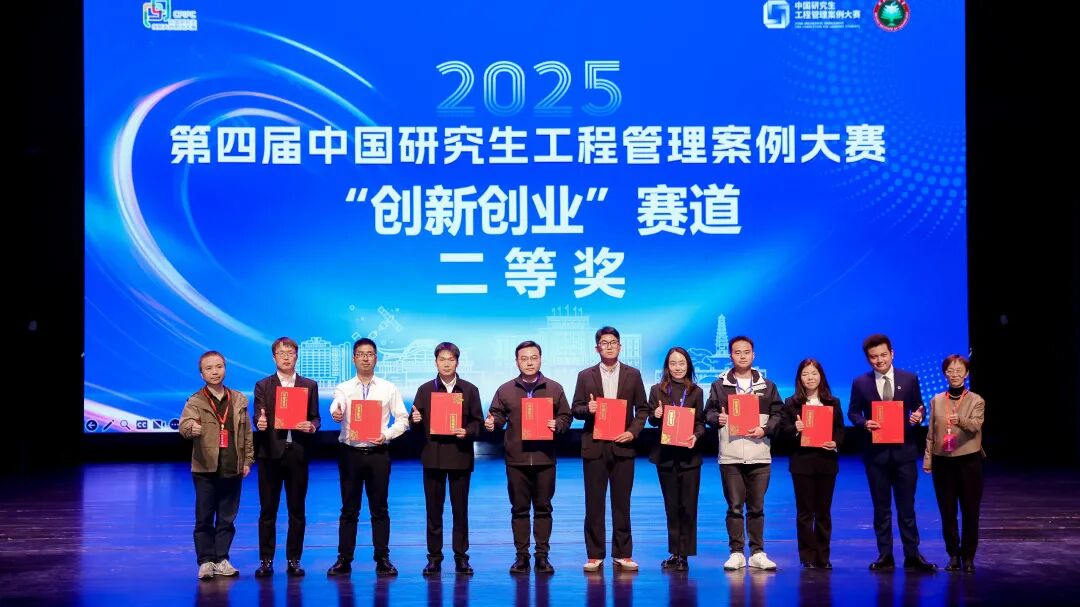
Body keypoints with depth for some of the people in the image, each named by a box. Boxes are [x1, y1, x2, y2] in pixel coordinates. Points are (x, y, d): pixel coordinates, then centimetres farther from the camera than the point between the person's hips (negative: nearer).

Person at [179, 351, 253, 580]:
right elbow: (185, 423, -19)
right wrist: (191, 429, -42)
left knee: (227, 518, 7)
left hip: (233, 469, 3)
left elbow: (247, 433, 14)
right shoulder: (195, 401, 0)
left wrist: (247, 460, 9)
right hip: (206, 469, -3)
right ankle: (206, 561, 6)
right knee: (204, 518, 0)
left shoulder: (239, 400, 10)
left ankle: (222, 559, 15)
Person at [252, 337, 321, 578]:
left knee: (297, 510, 4)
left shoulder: (310, 385, 10)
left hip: (298, 452, 1)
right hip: (270, 452, -1)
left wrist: (312, 426, -15)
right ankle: (266, 560, 8)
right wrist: (260, 423, -23)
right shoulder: (263, 385, 8)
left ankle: (294, 559, 12)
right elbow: (258, 418, -1)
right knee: (267, 510, 2)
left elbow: (315, 418, 7)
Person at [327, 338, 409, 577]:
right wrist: (335, 414, -42)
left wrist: (387, 434, -12)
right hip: (350, 452, 0)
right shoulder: (343, 388, 3)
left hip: (378, 453, 0)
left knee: (380, 509, 4)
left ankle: (382, 559, 9)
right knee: (349, 509, 4)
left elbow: (402, 419, 5)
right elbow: (336, 407, -18)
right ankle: (344, 559, 9)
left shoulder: (388, 388, 6)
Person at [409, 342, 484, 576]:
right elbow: (417, 425, 8)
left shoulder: (470, 390, 6)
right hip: (433, 457, 1)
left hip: (460, 457, 0)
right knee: (434, 509, 3)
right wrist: (416, 421, -14)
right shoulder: (425, 390, 8)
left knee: (460, 509, 3)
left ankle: (461, 557, 11)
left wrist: (467, 431, -14)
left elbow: (478, 421, 5)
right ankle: (434, 557, 9)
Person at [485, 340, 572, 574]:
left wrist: (557, 425, -11)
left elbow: (566, 416, 9)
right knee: (519, 509, 4)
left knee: (543, 508, 4)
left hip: (544, 458, 0)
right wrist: (492, 422, -13)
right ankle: (521, 555, 10)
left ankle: (542, 555, 10)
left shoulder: (554, 389, 7)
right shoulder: (505, 390, 7)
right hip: (516, 459, 0)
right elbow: (497, 414, 9)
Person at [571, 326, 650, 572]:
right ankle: (595, 555, 7)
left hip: (622, 446, 0)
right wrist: (587, 409, -14)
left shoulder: (633, 375, 8)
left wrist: (633, 431, -7)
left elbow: (642, 409, 8)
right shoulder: (585, 376, 8)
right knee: (593, 503, 1)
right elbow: (575, 410, 8)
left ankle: (622, 554, 9)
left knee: (622, 503, 3)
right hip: (594, 447, 0)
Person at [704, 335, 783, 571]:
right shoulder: (719, 385, 9)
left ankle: (757, 553, 11)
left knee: (757, 507, 4)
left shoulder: (767, 386, 10)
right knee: (734, 507, 1)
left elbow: (778, 414, 9)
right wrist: (717, 418, -10)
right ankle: (736, 553, 6)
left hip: (760, 456, 1)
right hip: (730, 456, -1)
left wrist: (765, 429, -8)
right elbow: (708, 412, 11)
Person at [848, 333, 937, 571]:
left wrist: (918, 416, -14)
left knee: (907, 507, 4)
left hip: (904, 451, 0)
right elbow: (853, 412, 6)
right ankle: (885, 556, 13)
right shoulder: (860, 383, 1)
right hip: (876, 453, 0)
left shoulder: (910, 379, 3)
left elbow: (918, 407, 9)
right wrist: (864, 423, -14)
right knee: (881, 508, 7)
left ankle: (912, 555, 10)